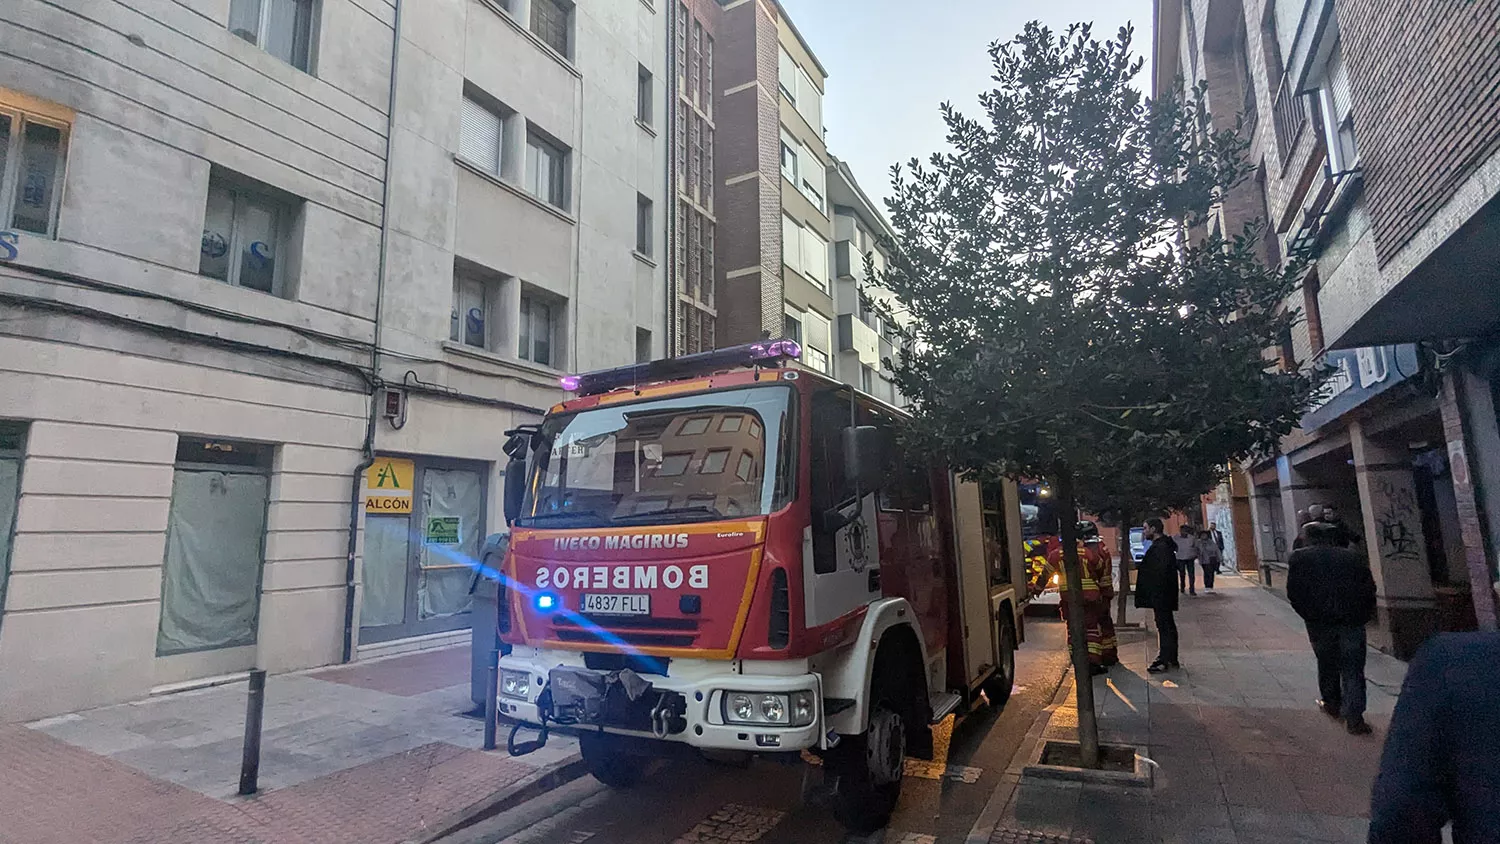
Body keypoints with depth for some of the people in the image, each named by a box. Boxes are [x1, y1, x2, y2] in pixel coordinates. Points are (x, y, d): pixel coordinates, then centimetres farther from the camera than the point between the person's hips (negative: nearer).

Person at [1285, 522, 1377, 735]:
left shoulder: (1299, 558, 4)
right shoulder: (1352, 557, 10)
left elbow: (1293, 593, -2)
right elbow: (1369, 588, 6)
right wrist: (1363, 616, 13)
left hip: (1320, 622, -1)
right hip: (1352, 620, 1)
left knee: (1327, 664, 18)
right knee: (1352, 668, 4)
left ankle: (1332, 704, 32)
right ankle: (1353, 717, -1)